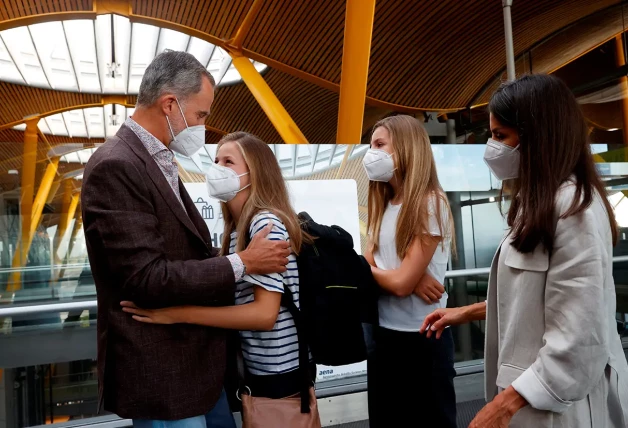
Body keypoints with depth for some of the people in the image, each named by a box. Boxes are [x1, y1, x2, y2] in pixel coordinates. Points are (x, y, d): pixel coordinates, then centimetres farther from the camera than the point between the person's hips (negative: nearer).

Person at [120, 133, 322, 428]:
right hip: (258, 368, 8)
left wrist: (179, 313, -29)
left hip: (280, 371, -8)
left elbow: (265, 314, -26)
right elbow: (237, 298, 9)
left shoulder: (266, 223, -20)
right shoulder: (236, 228, 7)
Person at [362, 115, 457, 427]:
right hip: (383, 335, 7)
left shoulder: (431, 204, -15)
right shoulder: (383, 207, 8)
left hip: (422, 339, -7)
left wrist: (371, 269, -2)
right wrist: (413, 280, -17)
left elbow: (402, 283, -21)